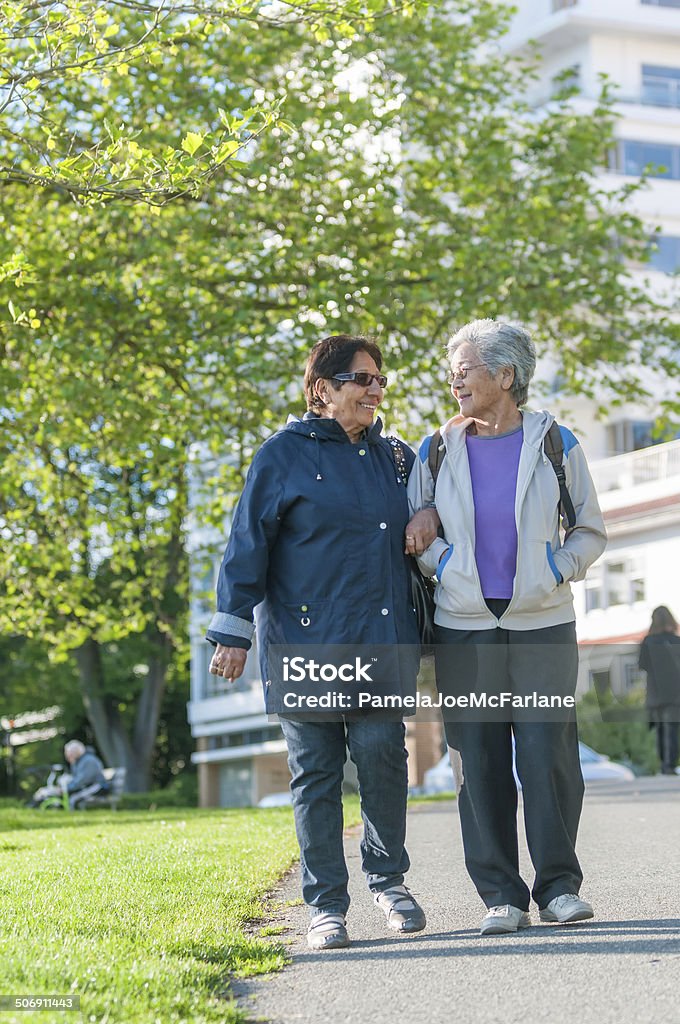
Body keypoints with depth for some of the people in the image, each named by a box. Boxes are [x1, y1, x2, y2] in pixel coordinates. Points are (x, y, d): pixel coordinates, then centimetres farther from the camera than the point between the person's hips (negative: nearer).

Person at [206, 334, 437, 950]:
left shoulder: (395, 459, 15)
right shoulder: (284, 456, 1)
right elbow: (248, 545, 0)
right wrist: (233, 630, -4)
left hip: (383, 640, 3)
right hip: (305, 643, -3)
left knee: (382, 750, -6)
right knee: (316, 771, 1)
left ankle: (389, 878, 15)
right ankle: (326, 905, 9)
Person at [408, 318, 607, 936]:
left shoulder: (554, 444, 4)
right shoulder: (438, 450, 6)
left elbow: (590, 530, 11)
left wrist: (557, 572, -4)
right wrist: (446, 566, -2)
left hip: (543, 626, -1)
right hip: (464, 631, 1)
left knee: (550, 756, -6)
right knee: (481, 765, 0)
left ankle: (559, 885, 6)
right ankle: (502, 895, 6)